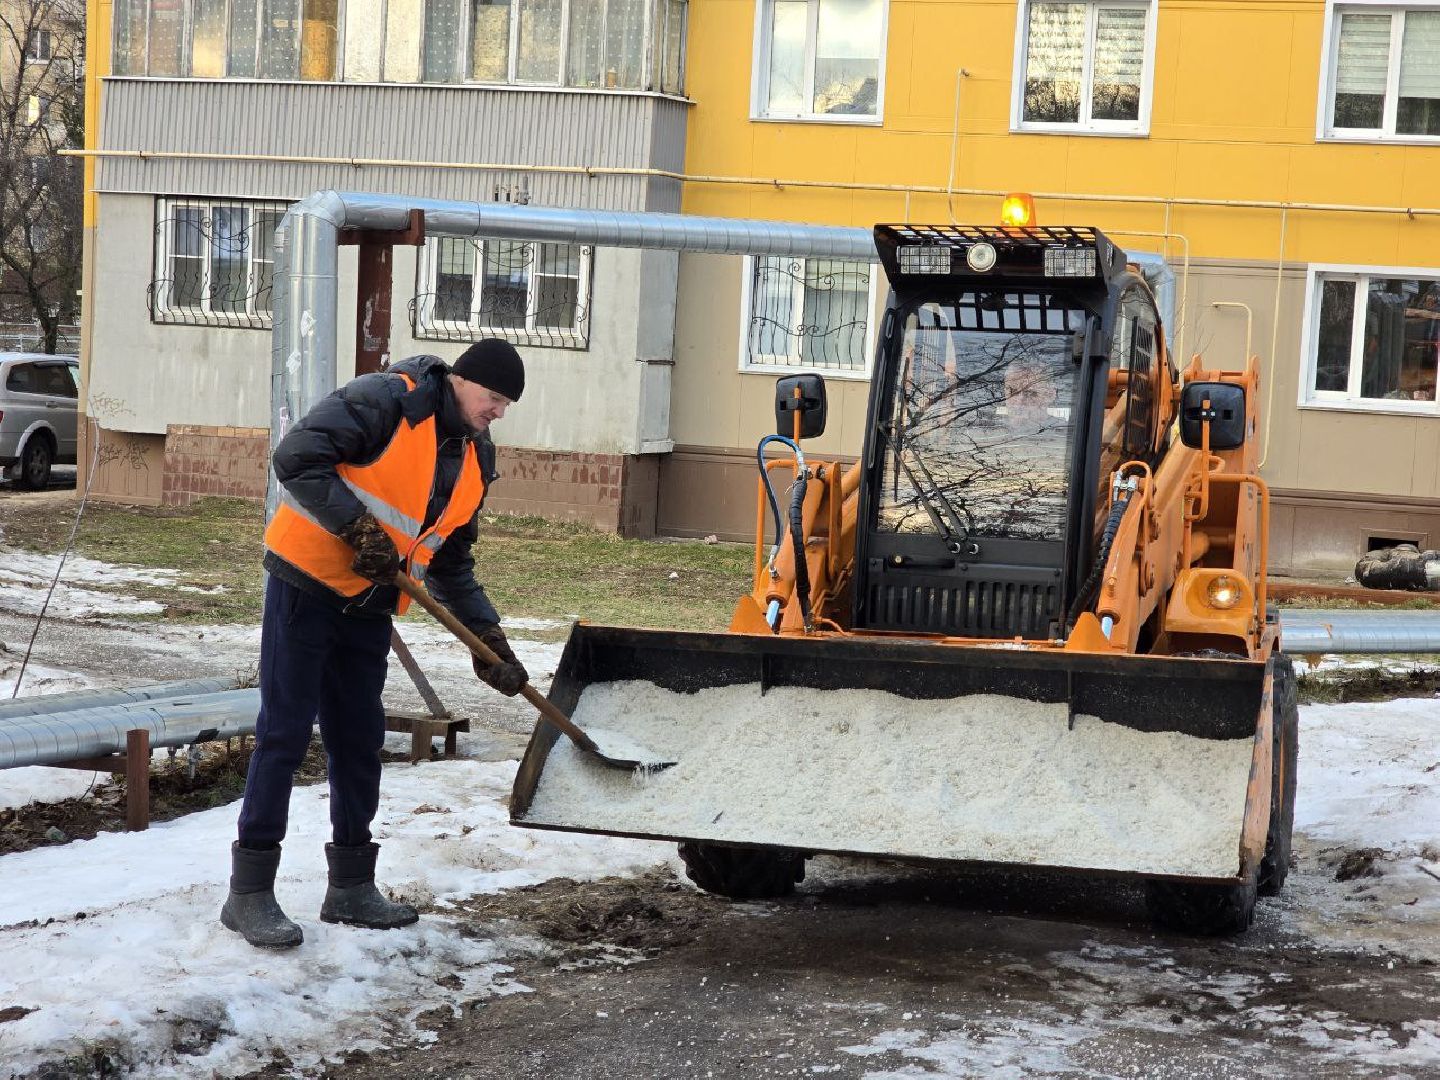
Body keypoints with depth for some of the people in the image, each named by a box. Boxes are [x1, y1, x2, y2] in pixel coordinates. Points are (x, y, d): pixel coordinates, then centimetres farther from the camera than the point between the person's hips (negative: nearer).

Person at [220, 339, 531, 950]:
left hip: (369, 604, 8)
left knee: (360, 739, 11)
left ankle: (351, 887, 23)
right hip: (307, 582, -8)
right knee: (285, 732, -6)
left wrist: (490, 639, 8)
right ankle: (249, 893, 0)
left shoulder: (474, 459, 10)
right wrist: (358, 527, -24)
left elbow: (452, 562, 16)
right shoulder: (387, 401, -15)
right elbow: (297, 458, -22)